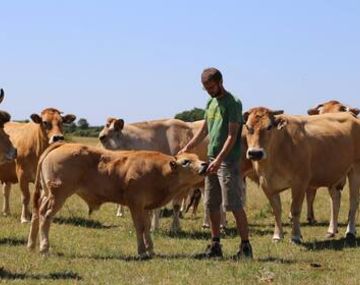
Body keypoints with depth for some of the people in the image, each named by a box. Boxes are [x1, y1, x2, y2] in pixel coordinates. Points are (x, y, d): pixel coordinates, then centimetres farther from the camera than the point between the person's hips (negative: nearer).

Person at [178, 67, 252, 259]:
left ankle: (245, 247, -2)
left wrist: (219, 159, -23)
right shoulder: (211, 103, 15)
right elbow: (203, 130, 23)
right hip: (211, 159, 8)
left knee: (234, 206, -7)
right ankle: (215, 246, 17)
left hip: (228, 161, -8)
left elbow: (232, 136, -16)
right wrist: (187, 148, 13)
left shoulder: (233, 103, -10)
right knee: (212, 205, 10)